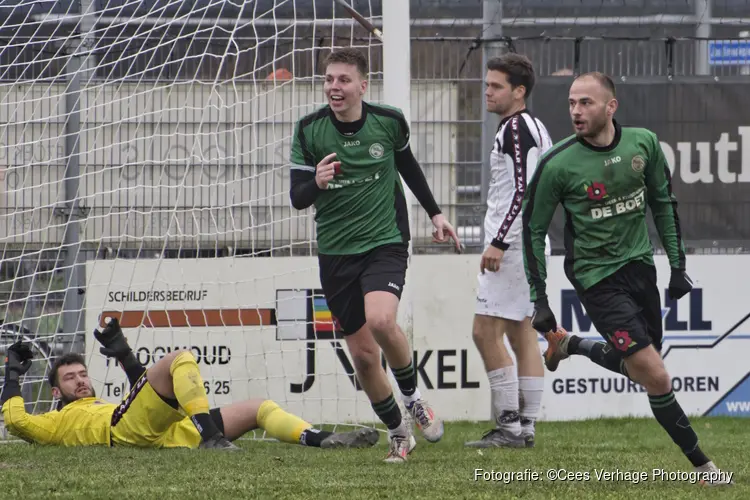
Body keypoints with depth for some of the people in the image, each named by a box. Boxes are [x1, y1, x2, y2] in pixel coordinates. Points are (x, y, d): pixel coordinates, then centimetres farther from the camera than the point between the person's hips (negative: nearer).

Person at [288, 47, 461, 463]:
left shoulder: (389, 122, -4)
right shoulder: (309, 130, -5)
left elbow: (407, 164, 17)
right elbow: (297, 198, -5)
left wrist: (434, 212, 21)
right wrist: (316, 183, -27)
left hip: (385, 244, -2)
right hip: (335, 253, 2)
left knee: (381, 321, -28)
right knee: (363, 354, 2)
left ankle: (413, 397, -3)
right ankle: (398, 433, 20)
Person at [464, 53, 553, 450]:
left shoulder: (515, 128, -14)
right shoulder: (536, 127, 17)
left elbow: (522, 190, -22)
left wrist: (498, 243, -23)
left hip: (511, 246, -11)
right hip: (530, 245, 11)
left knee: (486, 331, -10)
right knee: (522, 334, 10)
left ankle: (509, 427, -11)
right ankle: (525, 427, 10)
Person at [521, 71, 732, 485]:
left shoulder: (643, 143, -6)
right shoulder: (557, 164, -17)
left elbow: (663, 201, 10)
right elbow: (533, 228, -6)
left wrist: (677, 264, 9)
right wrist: (539, 300, -8)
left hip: (640, 265, 5)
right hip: (597, 277, -5)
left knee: (640, 368, 17)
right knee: (656, 377, -12)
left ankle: (568, 346, 40)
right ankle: (701, 464, 1)